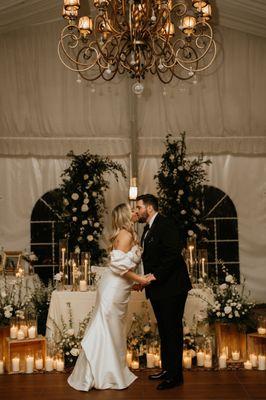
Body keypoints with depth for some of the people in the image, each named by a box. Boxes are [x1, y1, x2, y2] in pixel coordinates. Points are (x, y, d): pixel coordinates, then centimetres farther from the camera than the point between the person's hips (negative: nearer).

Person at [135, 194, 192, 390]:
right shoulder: (148, 229, 15)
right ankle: (167, 369, 27)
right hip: (157, 288, 9)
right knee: (164, 329, 16)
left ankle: (175, 375, 7)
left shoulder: (166, 225, -13)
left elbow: (173, 255, -22)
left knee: (172, 330, -2)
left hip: (172, 287, -9)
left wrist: (155, 276, -22)